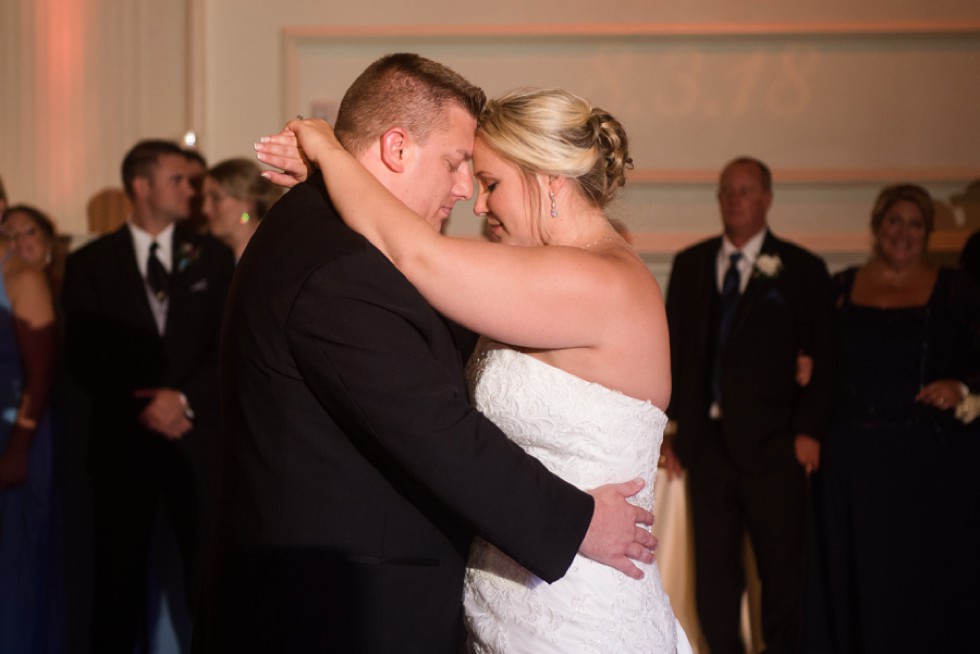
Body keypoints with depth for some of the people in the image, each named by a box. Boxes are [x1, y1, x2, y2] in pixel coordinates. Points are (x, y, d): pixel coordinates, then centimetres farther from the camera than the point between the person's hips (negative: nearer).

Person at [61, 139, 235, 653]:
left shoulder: (212, 257, 8)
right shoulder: (91, 263, 5)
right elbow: (83, 358, -1)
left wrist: (185, 398, -14)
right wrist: (140, 408, -12)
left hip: (197, 436, 1)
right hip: (123, 439, 0)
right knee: (118, 579, 6)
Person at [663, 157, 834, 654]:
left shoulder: (801, 270, 1)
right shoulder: (689, 265, 11)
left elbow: (822, 357, 0)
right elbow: (674, 348, 10)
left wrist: (809, 430, -8)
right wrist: (672, 428, 4)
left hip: (773, 445, -3)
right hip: (708, 440, 3)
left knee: (780, 569, 5)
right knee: (713, 570, 7)